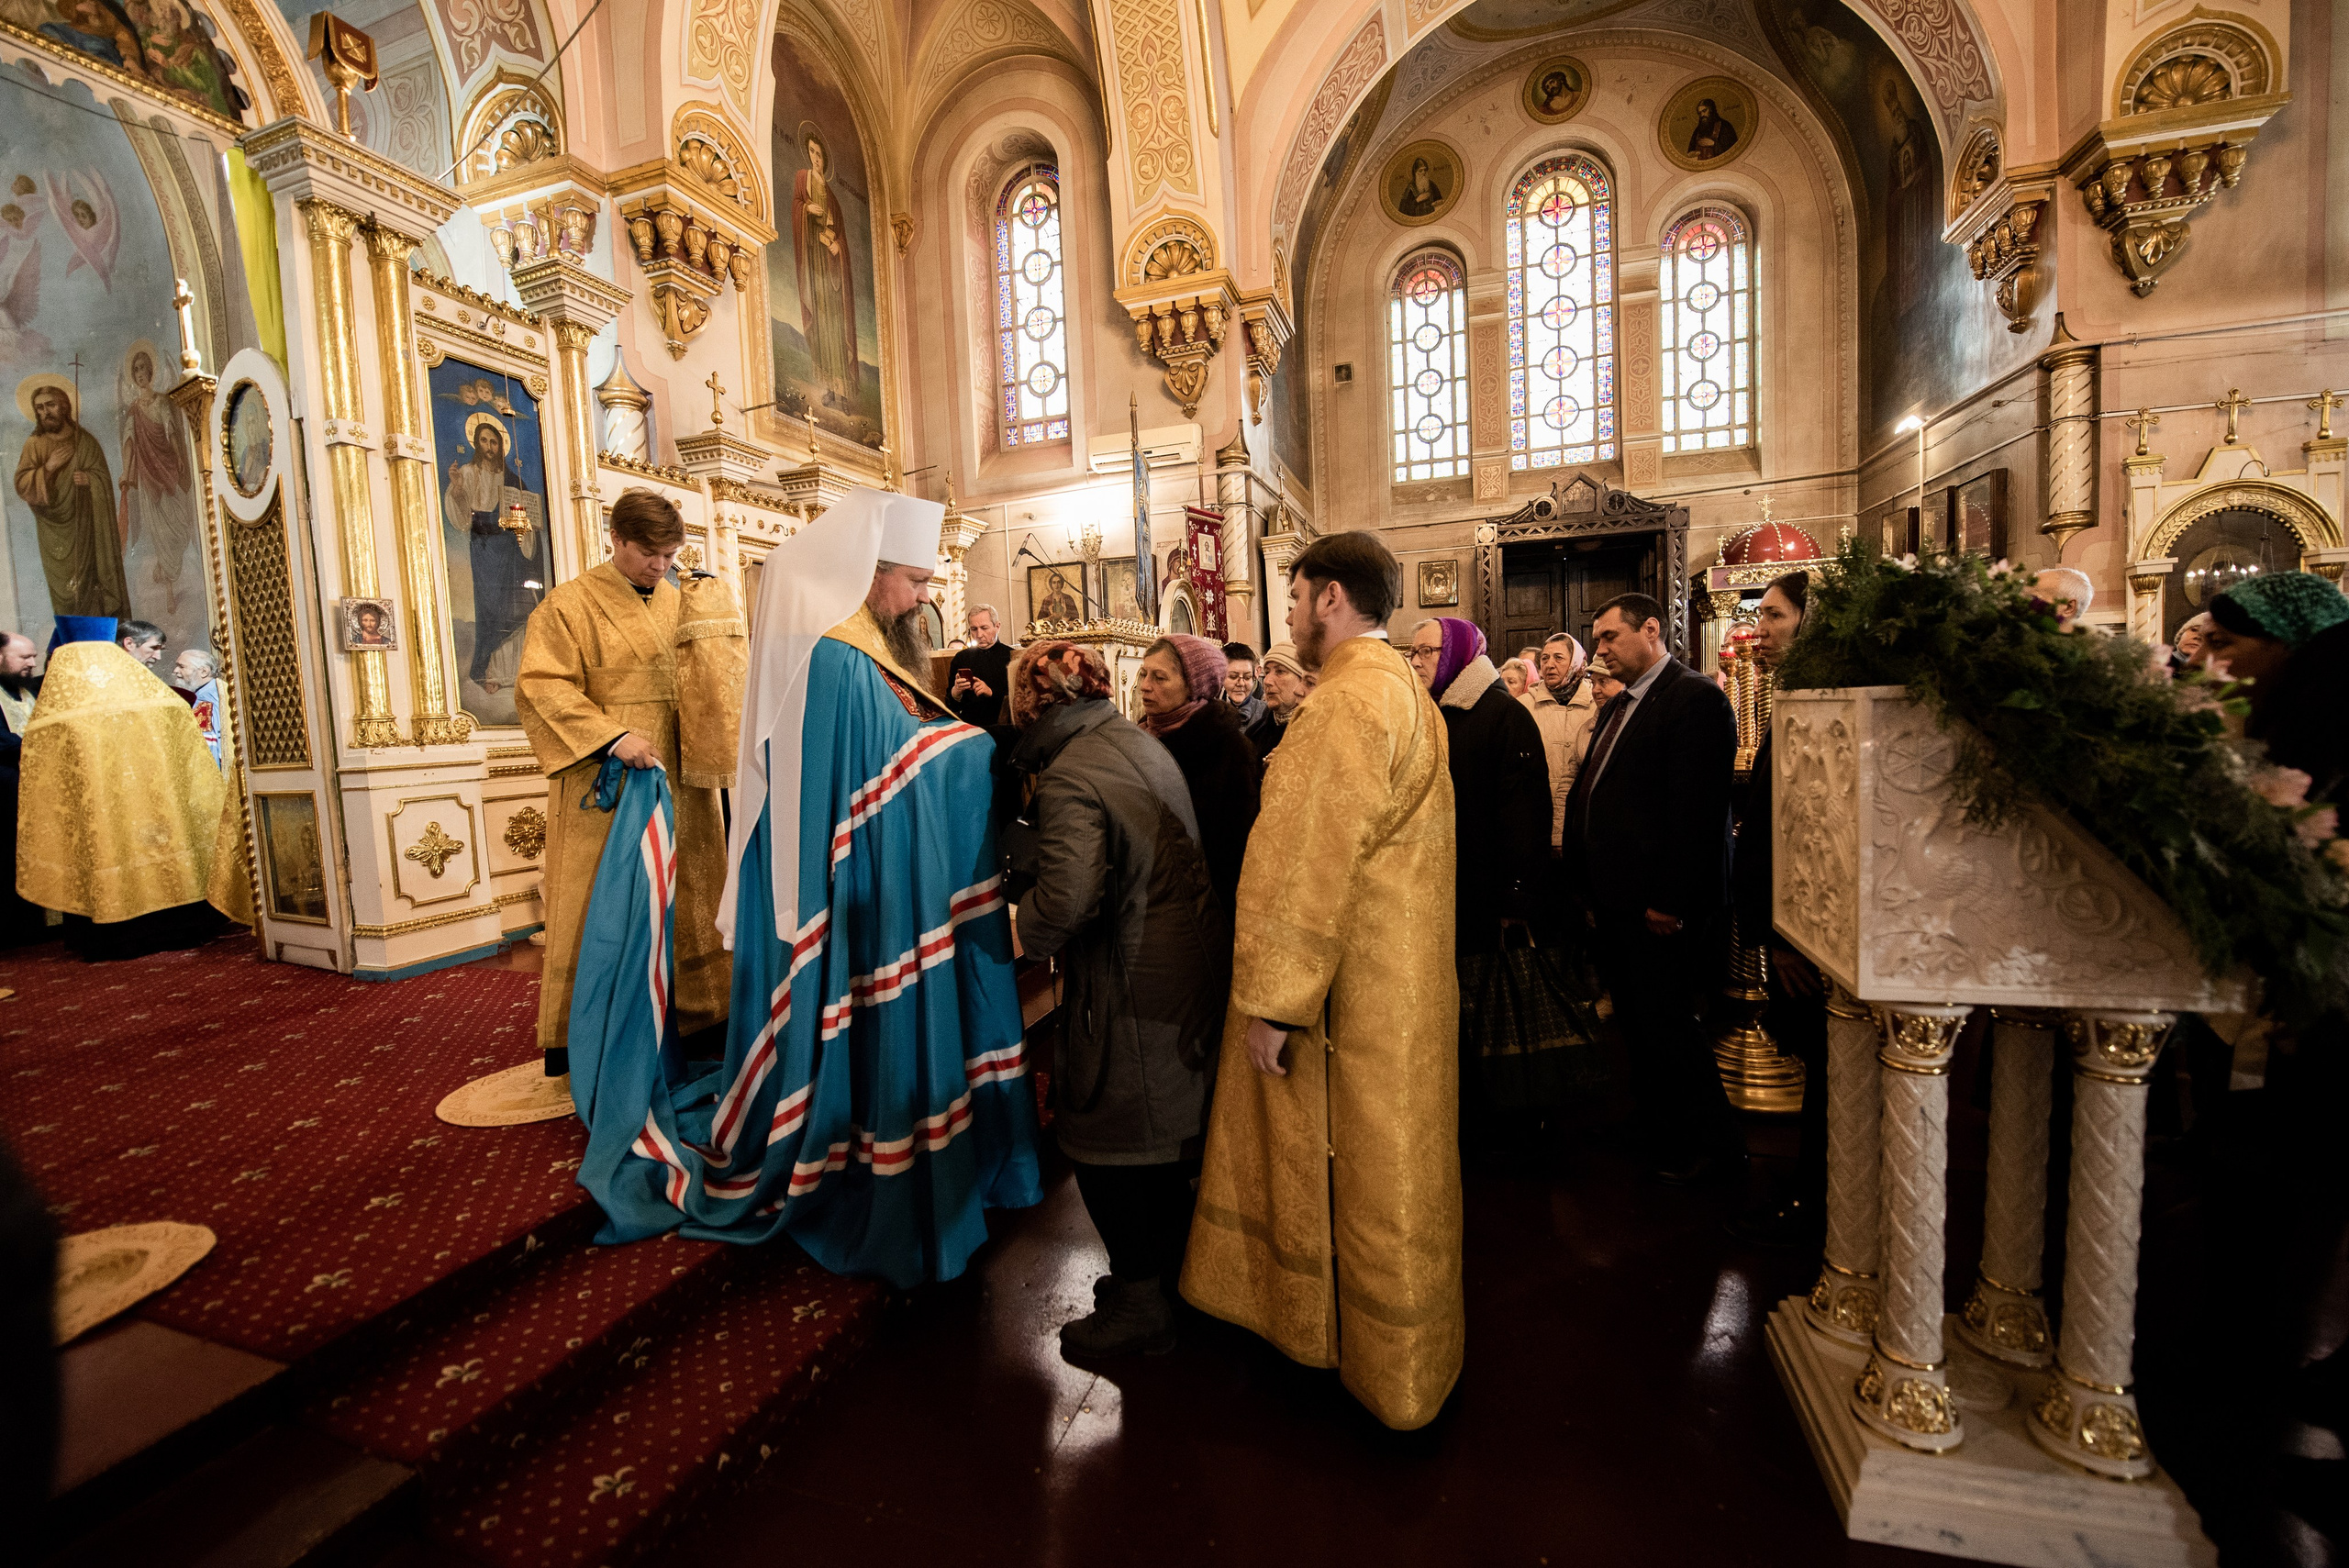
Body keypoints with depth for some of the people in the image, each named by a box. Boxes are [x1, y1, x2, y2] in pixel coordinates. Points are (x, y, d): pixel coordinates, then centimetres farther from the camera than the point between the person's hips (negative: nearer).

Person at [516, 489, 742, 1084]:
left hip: (680, 784, 5)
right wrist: (613, 736, -23)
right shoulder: (569, 604, -2)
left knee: (686, 902, 10)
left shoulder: (683, 601, 14)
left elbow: (716, 682, 19)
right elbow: (542, 688, -10)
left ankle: (694, 1017, 21)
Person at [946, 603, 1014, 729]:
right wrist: (956, 691, -7)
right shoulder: (960, 658, 14)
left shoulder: (1012, 656, 3)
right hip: (969, 725, 3)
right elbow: (951, 706, 15)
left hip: (1001, 725, -2)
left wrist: (991, 692, -13)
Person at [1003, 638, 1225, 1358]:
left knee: (1106, 1146, 9)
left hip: (1130, 986, -9)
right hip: (1186, 964, 9)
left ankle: (1140, 1303, 25)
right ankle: (1167, 1266, 42)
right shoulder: (1145, 746, 7)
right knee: (1158, 1132, 23)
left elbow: (1066, 900, -30)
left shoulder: (1068, 778, -20)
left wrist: (1024, 932, -8)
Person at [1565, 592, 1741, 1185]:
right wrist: (1587, 882, 11)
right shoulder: (1617, 706, 16)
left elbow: (1697, 810, -19)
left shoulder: (1697, 698, -13)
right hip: (1616, 900, 9)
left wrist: (1671, 902, -21)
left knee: (1667, 1023, 2)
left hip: (1658, 906, -9)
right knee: (1638, 1021, 17)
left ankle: (1713, 1146, 21)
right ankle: (1656, 1131, 33)